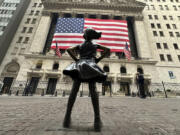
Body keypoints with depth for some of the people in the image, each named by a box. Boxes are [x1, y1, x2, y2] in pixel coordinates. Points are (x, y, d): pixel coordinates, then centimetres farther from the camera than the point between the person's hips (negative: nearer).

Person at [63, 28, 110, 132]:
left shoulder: (79, 46, 25)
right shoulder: (95, 45, 22)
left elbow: (69, 50, 11)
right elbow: (107, 50, 13)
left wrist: (76, 60, 10)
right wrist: (98, 59, 11)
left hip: (80, 65, 2)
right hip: (91, 66, -1)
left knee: (74, 90, -8)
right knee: (93, 91, -15)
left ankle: (68, 116, -13)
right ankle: (97, 118, -23)